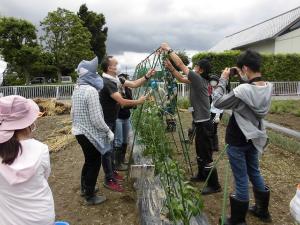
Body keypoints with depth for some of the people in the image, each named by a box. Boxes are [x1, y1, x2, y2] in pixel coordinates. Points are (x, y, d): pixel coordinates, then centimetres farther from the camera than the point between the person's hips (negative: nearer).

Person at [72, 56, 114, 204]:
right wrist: (108, 131, -12)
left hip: (79, 132, 9)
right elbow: (96, 118, -23)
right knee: (94, 163, 7)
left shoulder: (77, 89, 6)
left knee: (88, 161, 24)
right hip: (90, 134, -9)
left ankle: (85, 188, 41)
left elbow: (73, 112, 14)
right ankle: (90, 197, 21)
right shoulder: (91, 90, -22)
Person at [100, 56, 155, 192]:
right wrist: (138, 102, -16)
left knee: (112, 147, 20)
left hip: (112, 119, 10)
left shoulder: (116, 79, 3)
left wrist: (147, 77, -7)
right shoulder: (107, 82, -26)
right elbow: (122, 101, -29)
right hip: (105, 121, -10)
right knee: (107, 149, -2)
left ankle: (112, 171, 36)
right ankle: (109, 180, 9)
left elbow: (133, 84, 4)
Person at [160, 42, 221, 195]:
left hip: (203, 124, -10)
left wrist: (169, 50, -6)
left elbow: (181, 64, -15)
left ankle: (214, 185, 7)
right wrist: (170, 68, 9)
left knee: (206, 156, -3)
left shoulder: (198, 78, -17)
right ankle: (202, 175, 39)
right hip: (200, 123, 10)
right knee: (200, 152, 23)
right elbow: (182, 79, 18)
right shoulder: (199, 80, 10)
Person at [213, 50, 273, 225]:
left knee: (241, 180, 4)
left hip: (238, 141, -7)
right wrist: (245, 79, 6)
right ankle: (263, 211, 42)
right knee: (255, 172, 24)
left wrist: (223, 80, -7)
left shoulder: (242, 90, -26)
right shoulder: (268, 87, -4)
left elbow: (217, 102, -15)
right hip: (254, 138, 7)